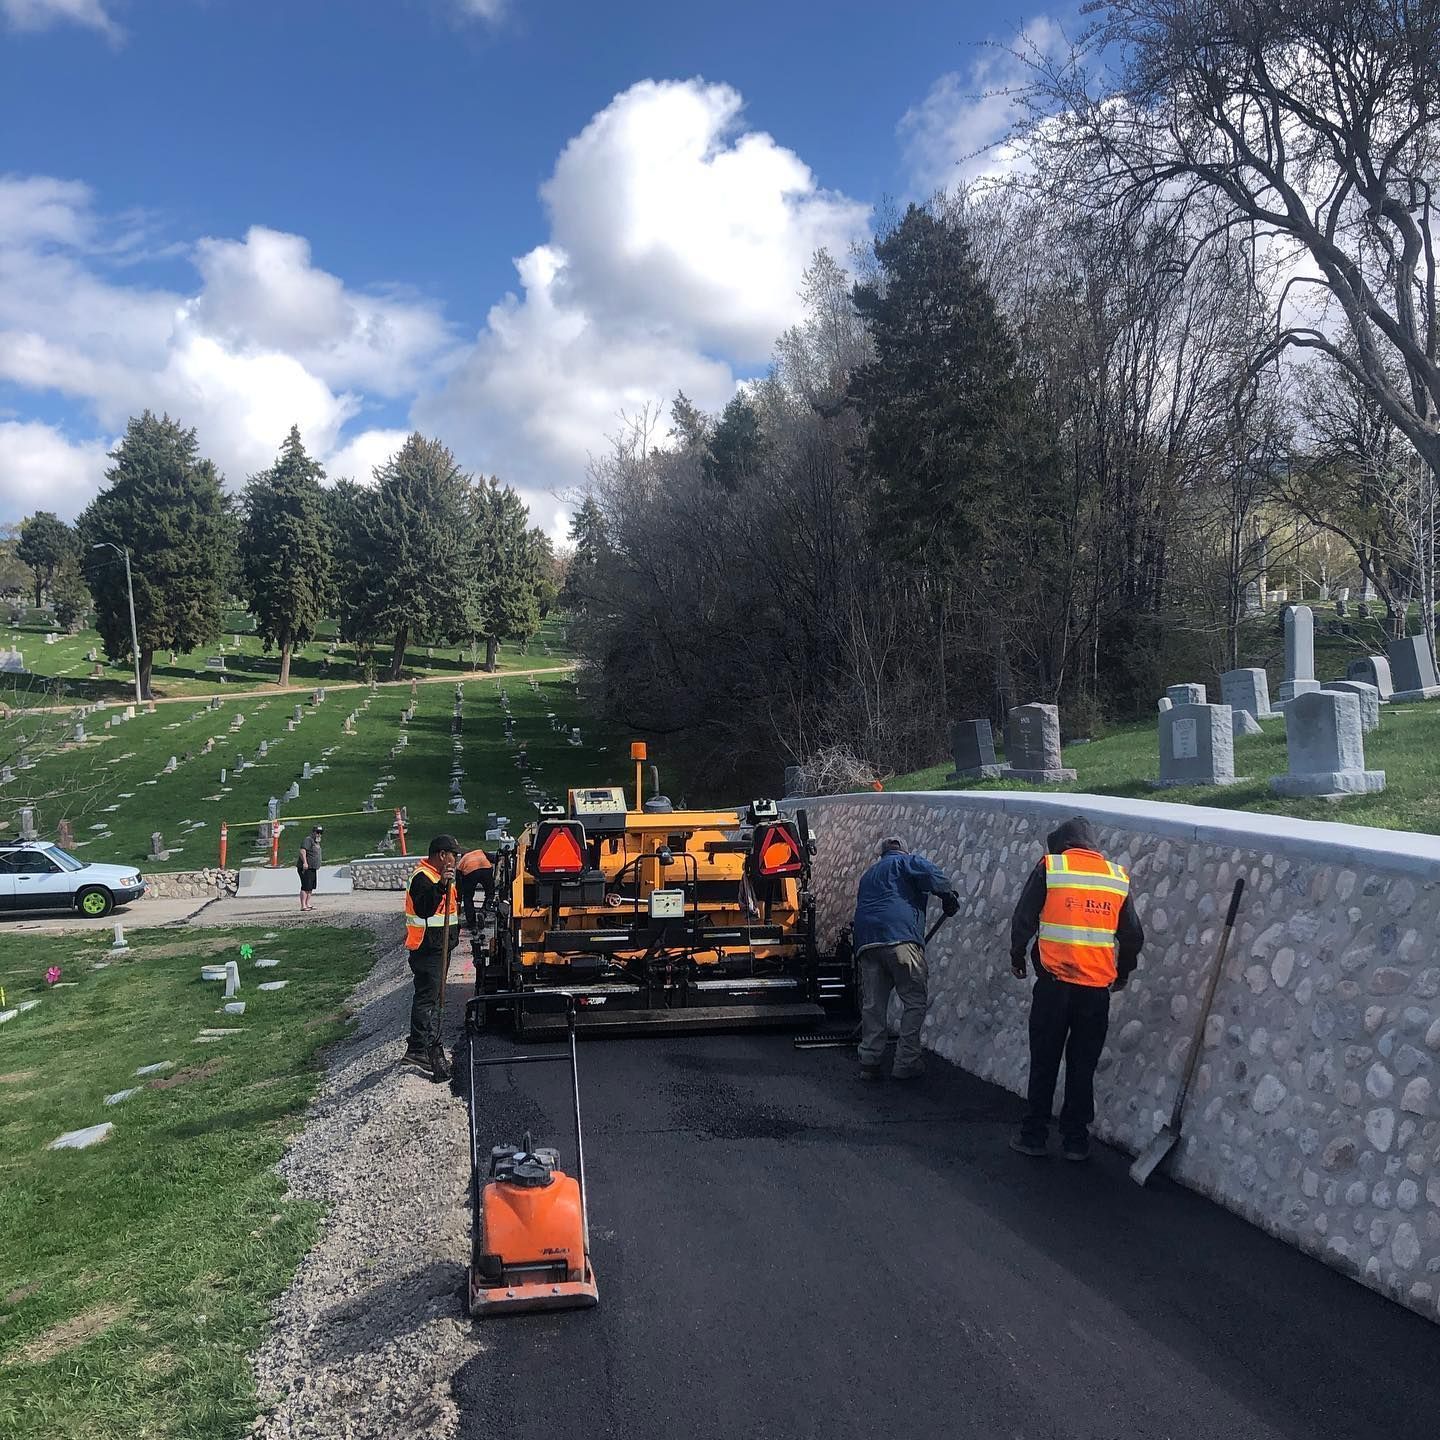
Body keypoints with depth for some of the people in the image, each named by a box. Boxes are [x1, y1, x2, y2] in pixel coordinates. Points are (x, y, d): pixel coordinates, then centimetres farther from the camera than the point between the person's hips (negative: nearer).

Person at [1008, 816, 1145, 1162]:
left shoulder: (1049, 868, -2)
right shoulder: (1118, 877, 7)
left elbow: (1023, 919, -2)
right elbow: (1133, 935, 10)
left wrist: (1017, 956, 15)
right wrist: (1123, 972, 26)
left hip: (1054, 983, -2)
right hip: (1097, 988, 2)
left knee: (1044, 1063, 8)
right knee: (1083, 1067, 11)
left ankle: (1033, 1136, 13)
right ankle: (1075, 1141, 15)